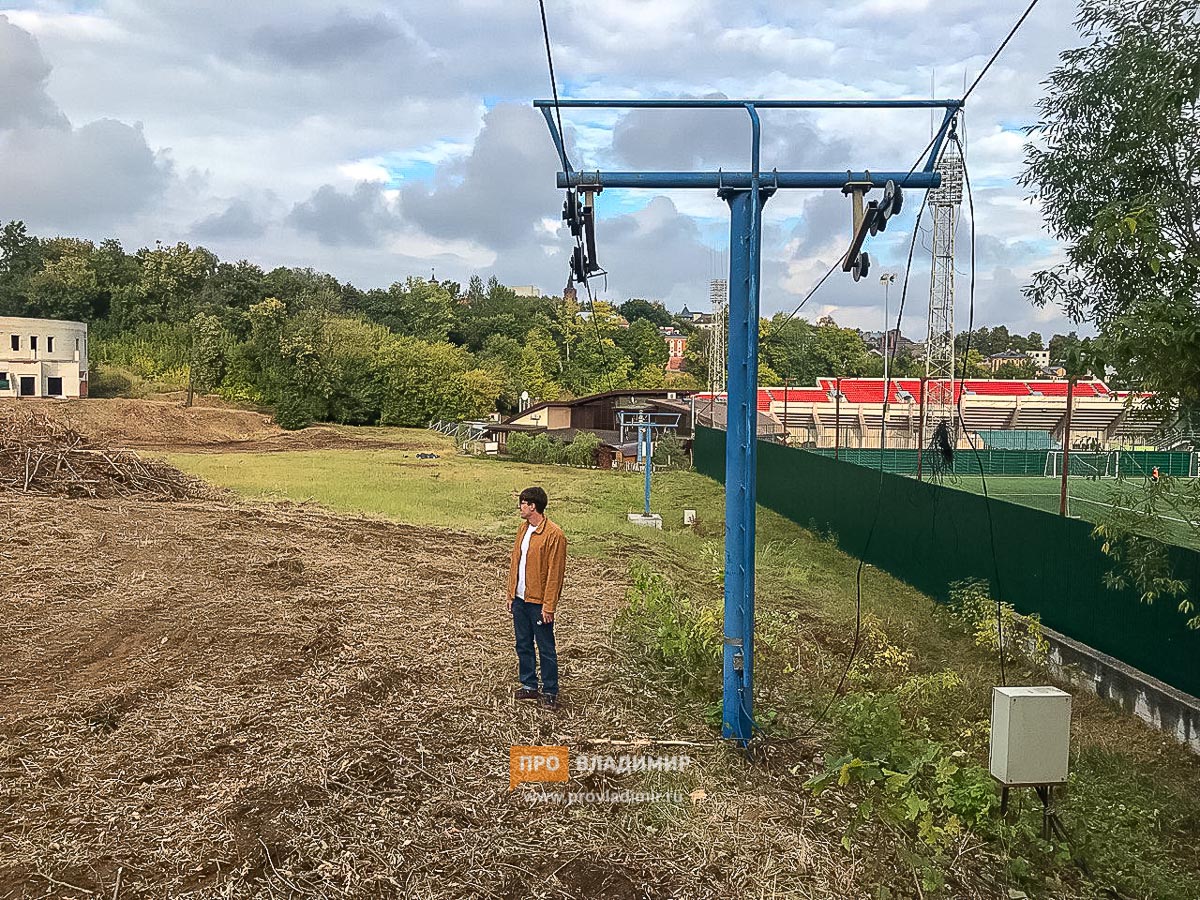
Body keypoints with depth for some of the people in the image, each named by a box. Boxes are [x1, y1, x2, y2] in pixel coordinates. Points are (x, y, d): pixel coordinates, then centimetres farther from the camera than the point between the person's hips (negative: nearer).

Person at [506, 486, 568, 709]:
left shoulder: (554, 534, -17)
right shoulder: (523, 529, 8)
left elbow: (555, 572, -17)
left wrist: (549, 606, -18)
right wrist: (510, 594, 13)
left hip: (538, 602, -8)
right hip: (520, 599, 8)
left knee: (546, 649, 4)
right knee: (523, 645, 16)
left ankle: (550, 692, 15)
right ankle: (529, 685, 29)